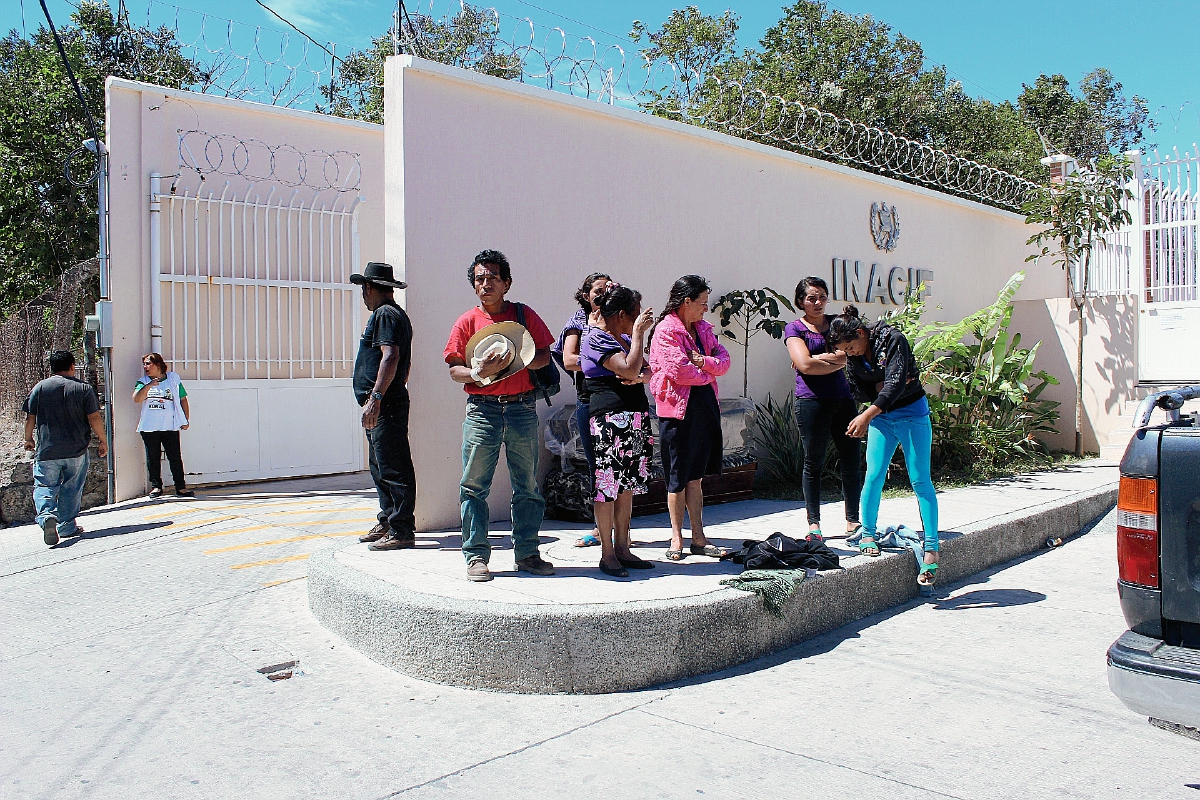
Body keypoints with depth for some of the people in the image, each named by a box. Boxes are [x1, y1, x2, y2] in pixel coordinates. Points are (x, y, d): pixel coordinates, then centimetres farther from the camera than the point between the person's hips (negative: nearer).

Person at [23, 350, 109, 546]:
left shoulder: (39, 388, 2)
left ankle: (46, 515, -24)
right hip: (76, 451, 0)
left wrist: (28, 439, 22)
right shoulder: (84, 388, -2)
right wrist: (103, 441, 5)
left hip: (46, 450, 0)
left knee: (44, 486, 2)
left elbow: (30, 418, 5)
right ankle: (67, 526, 15)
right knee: (71, 488, 10)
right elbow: (94, 418, -5)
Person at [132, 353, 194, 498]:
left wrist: (186, 419, 7)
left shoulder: (173, 379, 8)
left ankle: (180, 487, 2)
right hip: (149, 427, 1)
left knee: (175, 457, -1)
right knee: (153, 458, 5)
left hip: (171, 426, -1)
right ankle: (156, 486, 15)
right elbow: (137, 399, -9)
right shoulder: (143, 382, 8)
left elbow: (183, 399, 12)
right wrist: (149, 386, -21)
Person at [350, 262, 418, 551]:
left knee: (393, 469, -8)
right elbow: (405, 363, 26)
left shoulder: (385, 314, -11)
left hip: (384, 406, -11)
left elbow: (391, 357, -24)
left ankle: (402, 531, -5)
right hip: (383, 406, 11)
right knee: (380, 468, 16)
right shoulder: (395, 314, 22)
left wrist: (375, 398, -27)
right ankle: (387, 524, 24)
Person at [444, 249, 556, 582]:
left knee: (528, 485, 4)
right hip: (482, 408, 0)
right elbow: (455, 370, 4)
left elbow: (544, 356, 8)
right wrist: (478, 372, -17)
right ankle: (476, 555, 7)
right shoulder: (467, 322, 8)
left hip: (522, 407, 1)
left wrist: (516, 362, -11)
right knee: (474, 485, -2)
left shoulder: (524, 315, 10)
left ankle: (527, 553, 14)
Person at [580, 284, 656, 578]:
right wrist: (640, 332, -11)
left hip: (636, 416, 9)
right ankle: (607, 555, 1)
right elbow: (630, 369, -19)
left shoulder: (624, 338, 20)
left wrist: (640, 377, -5)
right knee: (607, 483, -5)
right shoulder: (596, 339, -8)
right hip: (610, 418, -9)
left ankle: (622, 549, 16)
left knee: (627, 485, 9)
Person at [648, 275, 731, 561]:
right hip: (679, 409, -7)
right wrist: (708, 375, -2)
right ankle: (677, 539, 14)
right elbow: (679, 371, -19)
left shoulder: (703, 329, 16)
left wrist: (704, 361, -11)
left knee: (695, 476, 12)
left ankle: (698, 538, 16)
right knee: (678, 478, 2)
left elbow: (724, 360, 9)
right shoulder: (666, 330, -10)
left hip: (705, 406, 7)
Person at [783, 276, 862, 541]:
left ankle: (853, 520, 15)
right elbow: (805, 365, -12)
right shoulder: (794, 328, 3)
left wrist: (818, 357, -7)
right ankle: (814, 523, 11)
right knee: (813, 463, 1)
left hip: (843, 399, 4)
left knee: (852, 461, 3)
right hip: (812, 401, -4)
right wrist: (837, 361, -4)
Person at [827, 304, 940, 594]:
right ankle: (867, 535, 12)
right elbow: (861, 391, 1)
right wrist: (884, 386, -19)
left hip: (912, 413, -5)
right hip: (881, 417, 5)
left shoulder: (893, 339, -21)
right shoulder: (852, 356, -1)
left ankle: (931, 551, -3)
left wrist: (867, 415, -38)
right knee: (873, 476, -4)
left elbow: (895, 383, -30)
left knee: (920, 480, -5)